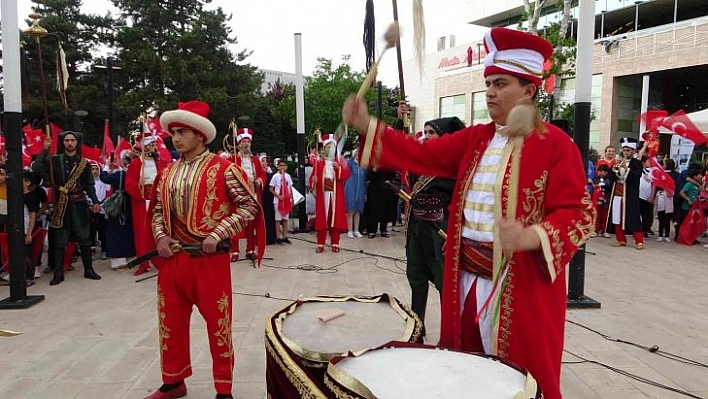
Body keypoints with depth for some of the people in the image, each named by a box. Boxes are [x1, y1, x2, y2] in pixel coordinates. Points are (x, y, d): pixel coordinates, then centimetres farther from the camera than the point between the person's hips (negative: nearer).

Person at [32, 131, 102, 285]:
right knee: (59, 240, 3)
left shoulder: (84, 163, 8)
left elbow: (89, 185, 12)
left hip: (79, 204, 1)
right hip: (61, 205, -1)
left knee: (84, 238, 4)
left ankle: (88, 269, 13)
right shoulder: (54, 160, 4)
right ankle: (58, 272, 11)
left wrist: (95, 202, 4)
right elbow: (36, 169, -12)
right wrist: (45, 150, -10)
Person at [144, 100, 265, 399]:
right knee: (171, 321, 15)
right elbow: (158, 209, 19)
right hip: (172, 258, 6)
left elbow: (249, 205, -10)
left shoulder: (222, 168, -7)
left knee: (218, 322, 4)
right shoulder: (167, 172, 11)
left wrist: (218, 235, -16)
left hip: (210, 258, -6)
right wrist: (160, 236, 0)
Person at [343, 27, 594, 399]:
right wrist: (367, 126, -6)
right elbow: (422, 154, 4)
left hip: (522, 286, -5)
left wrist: (530, 237, -31)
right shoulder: (475, 139, 9)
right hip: (467, 278, 6)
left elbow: (578, 214, -13)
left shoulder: (555, 143, -9)